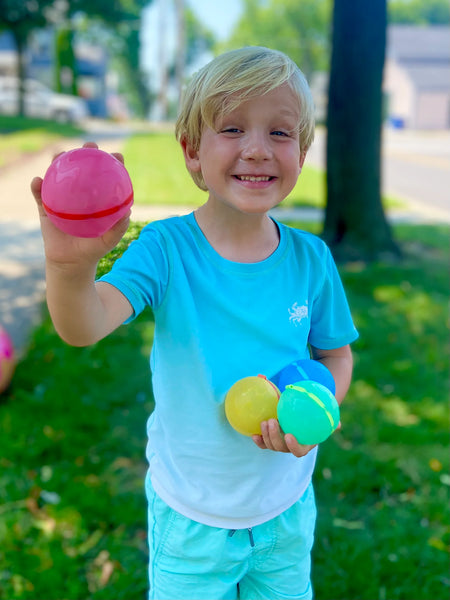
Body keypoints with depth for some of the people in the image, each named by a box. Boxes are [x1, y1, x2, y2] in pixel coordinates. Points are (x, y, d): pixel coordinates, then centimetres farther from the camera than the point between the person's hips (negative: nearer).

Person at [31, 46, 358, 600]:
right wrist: (71, 266, -56)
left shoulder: (311, 259, -12)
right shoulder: (167, 248, -20)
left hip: (287, 508, 2)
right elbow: (85, 325, -35)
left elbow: (336, 354, 2)